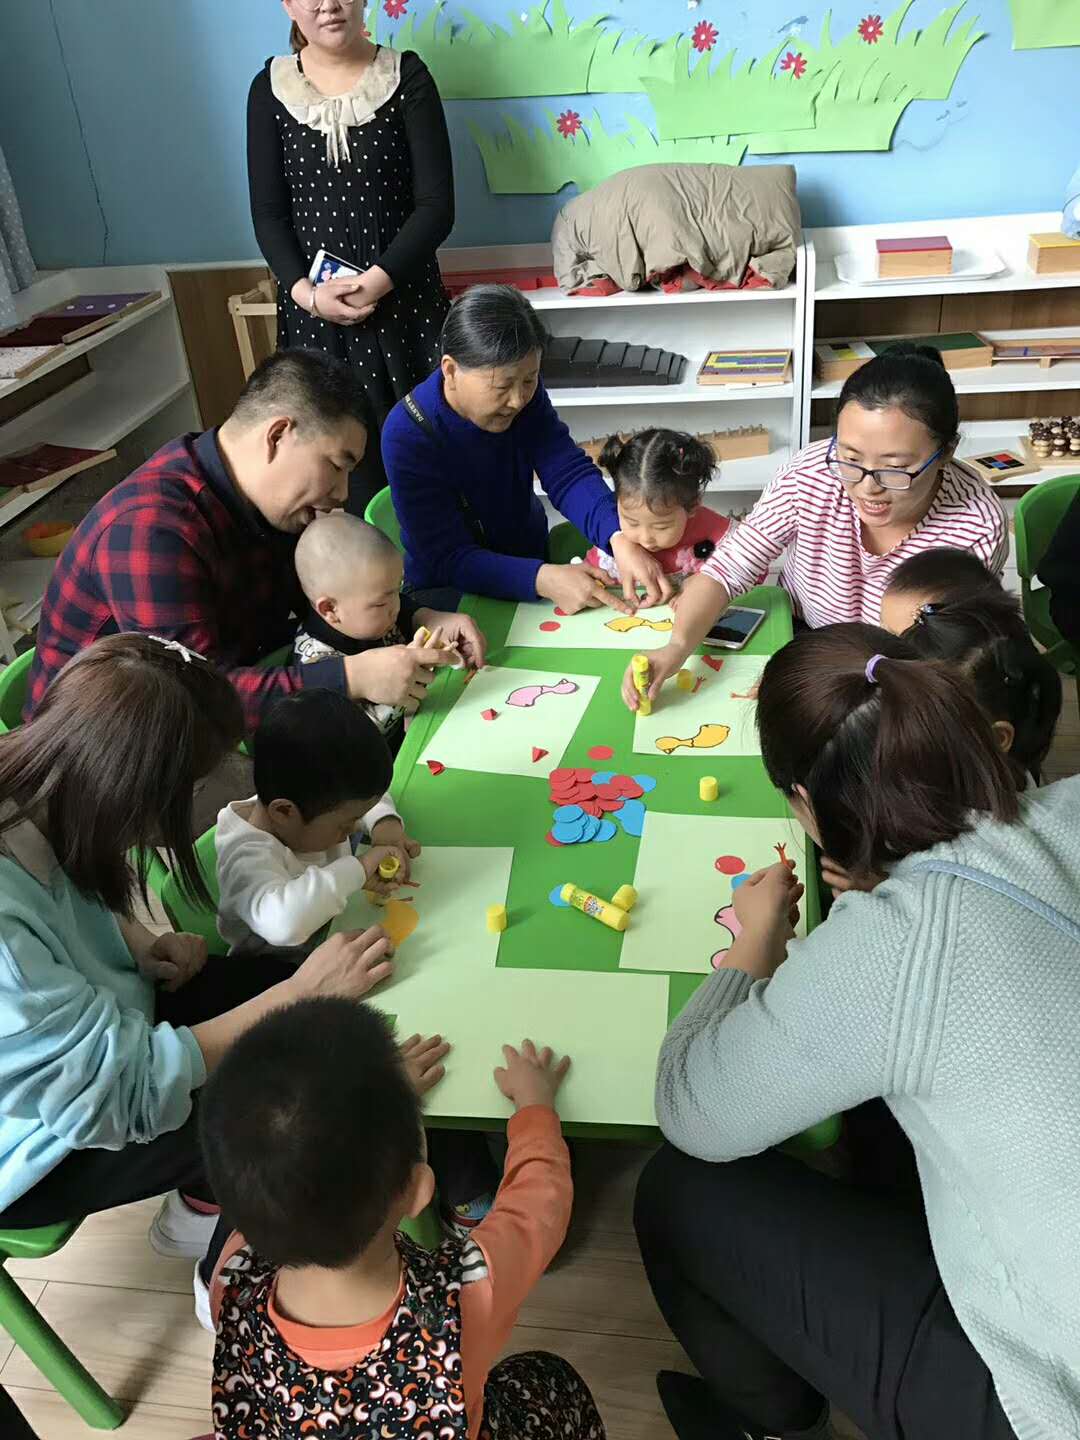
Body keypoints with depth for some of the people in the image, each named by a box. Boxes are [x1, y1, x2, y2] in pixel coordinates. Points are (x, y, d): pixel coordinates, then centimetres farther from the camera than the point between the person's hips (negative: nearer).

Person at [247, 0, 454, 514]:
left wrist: (379, 279, -17)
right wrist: (304, 291, -13)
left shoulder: (406, 76, 1)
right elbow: (268, 213, 4)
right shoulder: (270, 89, 5)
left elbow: (436, 204, -5)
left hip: (405, 300, -1)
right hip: (314, 308, 1)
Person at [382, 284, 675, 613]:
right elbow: (447, 560, -27)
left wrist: (619, 538, -36)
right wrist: (543, 580, -41)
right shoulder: (407, 435, -25)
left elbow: (569, 474, -16)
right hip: (450, 595, -3)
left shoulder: (524, 393, -10)